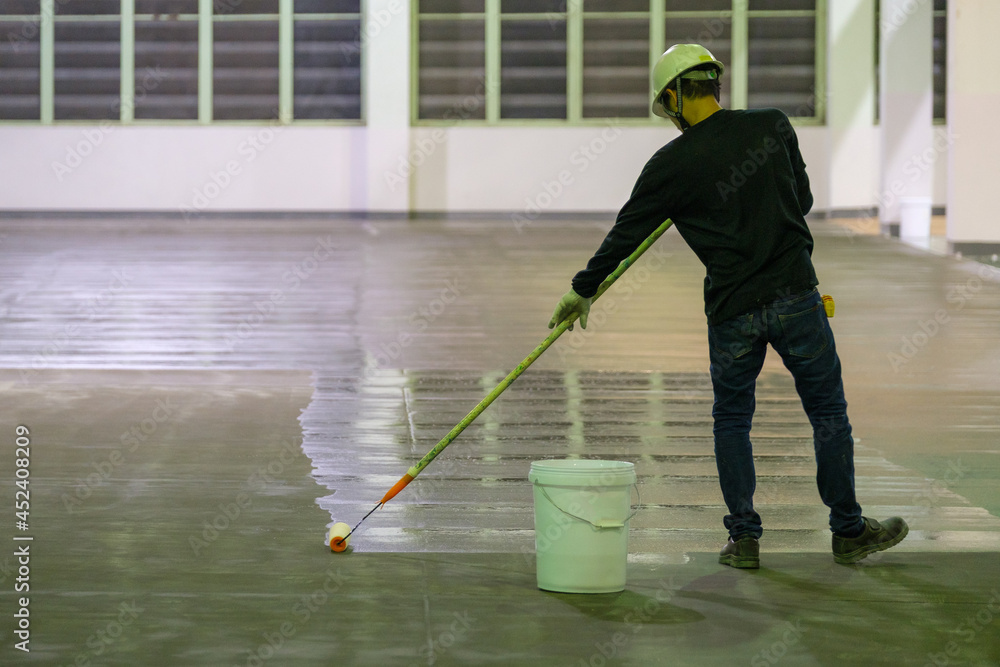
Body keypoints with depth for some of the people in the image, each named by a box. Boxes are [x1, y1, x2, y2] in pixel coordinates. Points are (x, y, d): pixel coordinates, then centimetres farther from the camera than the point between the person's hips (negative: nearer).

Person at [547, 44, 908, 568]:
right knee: (828, 412, 12)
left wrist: (581, 291, 16)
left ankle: (744, 538, 15)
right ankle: (849, 531, 19)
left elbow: (625, 234, 3)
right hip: (795, 297, 1)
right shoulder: (774, 126, 0)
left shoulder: (671, 165, -6)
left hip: (731, 309, -1)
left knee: (731, 419, 16)